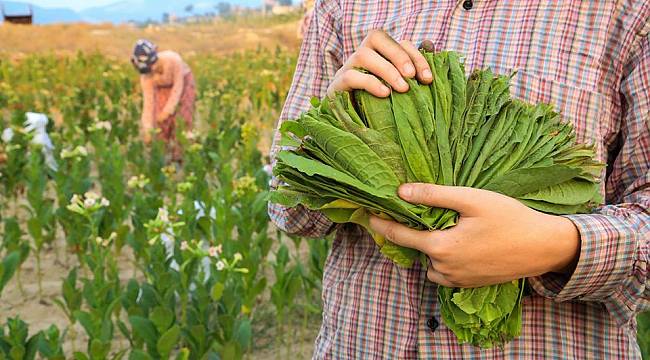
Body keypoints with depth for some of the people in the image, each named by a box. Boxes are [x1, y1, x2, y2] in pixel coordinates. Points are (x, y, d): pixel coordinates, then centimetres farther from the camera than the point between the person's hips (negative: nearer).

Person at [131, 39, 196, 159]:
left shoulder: (173, 60, -39)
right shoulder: (146, 75, -28)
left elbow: (178, 86, -28)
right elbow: (148, 102, -25)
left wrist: (168, 110, -29)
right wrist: (148, 129, -30)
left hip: (183, 82, -2)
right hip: (163, 88, 3)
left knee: (180, 118, -11)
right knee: (160, 120, -8)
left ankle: (179, 156, -3)